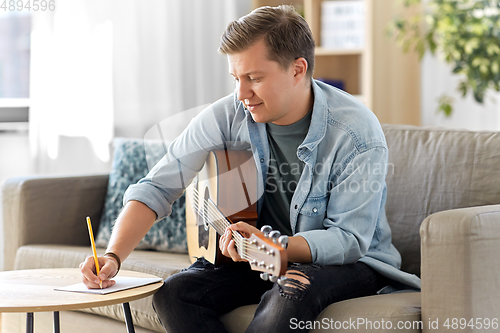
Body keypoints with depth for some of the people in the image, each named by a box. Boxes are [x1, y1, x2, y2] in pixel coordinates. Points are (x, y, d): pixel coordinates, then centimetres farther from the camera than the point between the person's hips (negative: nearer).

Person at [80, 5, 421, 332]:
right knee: (174, 294, -20)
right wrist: (113, 256, -23)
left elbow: (348, 238, -23)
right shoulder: (226, 117, -10)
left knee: (295, 290, -38)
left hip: (349, 261, -4)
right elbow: (156, 188, -8)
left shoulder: (357, 132, -20)